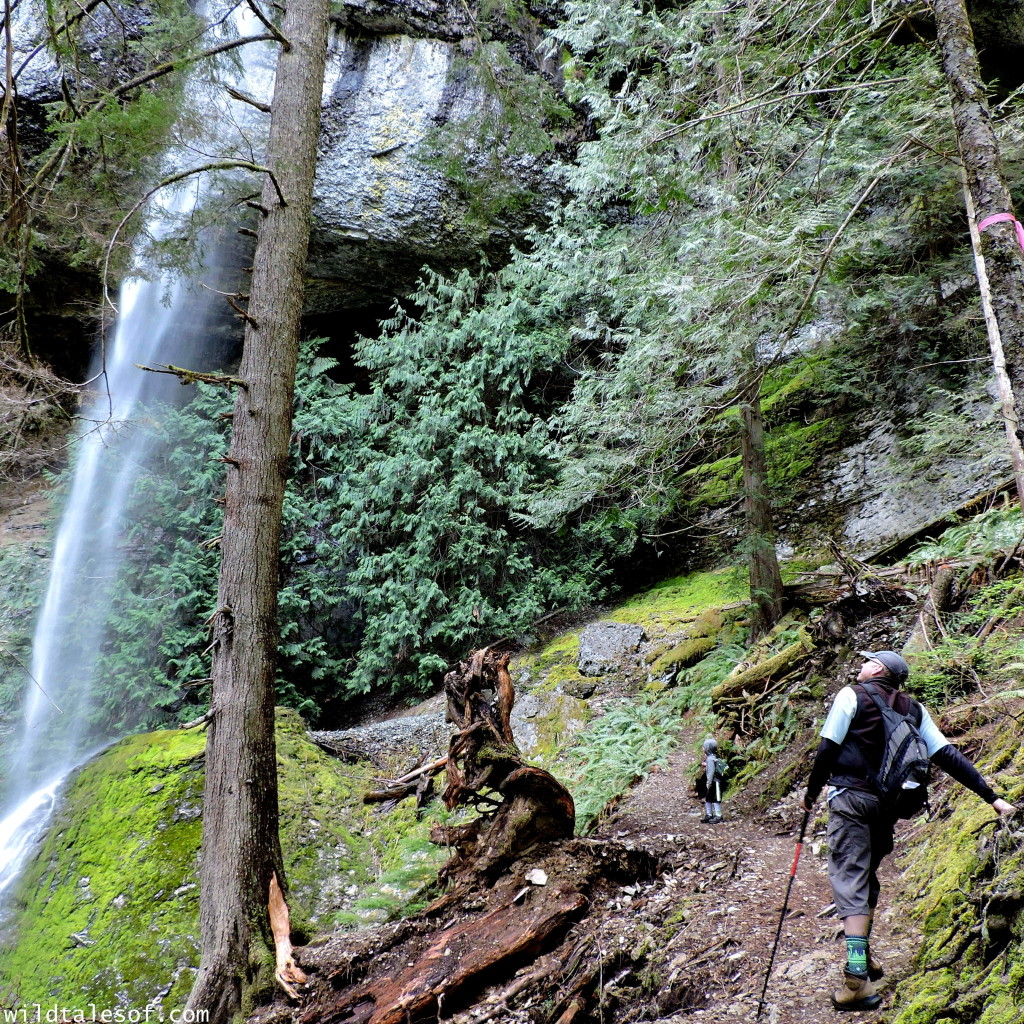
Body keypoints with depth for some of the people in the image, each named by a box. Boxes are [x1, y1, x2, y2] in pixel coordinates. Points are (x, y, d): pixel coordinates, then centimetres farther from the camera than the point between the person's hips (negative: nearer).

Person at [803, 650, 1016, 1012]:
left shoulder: (851, 695, -2)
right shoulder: (913, 709, 13)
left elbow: (827, 748, -6)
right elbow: (947, 755, 7)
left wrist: (811, 791, 5)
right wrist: (990, 795, 8)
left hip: (851, 799, -5)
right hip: (888, 805, 6)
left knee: (849, 882, -8)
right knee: (867, 877, 22)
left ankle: (858, 980, -16)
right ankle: (863, 959, 31)